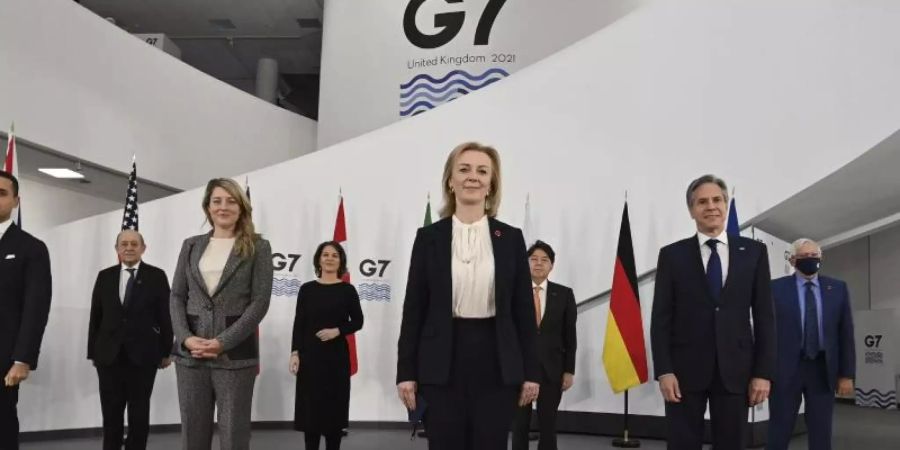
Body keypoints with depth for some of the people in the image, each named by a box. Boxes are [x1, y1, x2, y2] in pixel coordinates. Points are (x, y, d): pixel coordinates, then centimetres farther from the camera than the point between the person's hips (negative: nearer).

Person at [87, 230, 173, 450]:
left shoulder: (156, 276, 0)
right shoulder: (105, 276, 7)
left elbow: (165, 316, -1)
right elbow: (96, 317, 7)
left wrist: (166, 351, -3)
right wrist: (92, 351, 5)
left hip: (142, 354, -2)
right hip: (109, 354, 2)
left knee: (139, 413, 8)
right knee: (111, 412, 7)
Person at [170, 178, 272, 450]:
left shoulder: (257, 247, 1)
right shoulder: (191, 246, 12)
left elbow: (260, 302, -5)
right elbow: (176, 297, 8)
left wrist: (223, 342, -14)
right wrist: (186, 338, -8)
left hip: (234, 354, -3)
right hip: (190, 353, 3)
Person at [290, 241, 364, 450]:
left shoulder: (347, 290, 1)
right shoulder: (307, 289, 3)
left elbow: (357, 322, 3)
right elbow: (298, 324, 4)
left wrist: (337, 331, -13)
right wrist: (295, 352, -4)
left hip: (336, 355, -1)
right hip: (310, 355, 1)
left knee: (334, 405, 4)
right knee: (310, 407, 3)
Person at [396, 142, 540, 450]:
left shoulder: (511, 238, 5)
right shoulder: (429, 237, 3)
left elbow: (524, 309, 5)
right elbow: (414, 308, 2)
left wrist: (531, 371, 1)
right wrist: (406, 371, -2)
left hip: (496, 362, 1)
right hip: (443, 363, 0)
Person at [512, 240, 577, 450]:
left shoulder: (564, 294, 3)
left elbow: (570, 335, 4)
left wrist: (569, 370, -1)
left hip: (551, 368, 1)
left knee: (548, 425, 6)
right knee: (519, 425, 6)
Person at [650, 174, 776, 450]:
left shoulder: (754, 252, 6)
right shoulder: (672, 255, 3)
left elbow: (764, 316, 5)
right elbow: (661, 318, 0)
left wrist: (764, 372, -2)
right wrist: (664, 371, -9)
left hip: (735, 369, 1)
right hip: (685, 369, -1)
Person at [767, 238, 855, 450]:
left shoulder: (838, 288, 7)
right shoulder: (776, 288, -1)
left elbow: (846, 333, 6)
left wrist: (847, 374, 2)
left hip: (823, 370, 2)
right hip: (786, 370, -2)